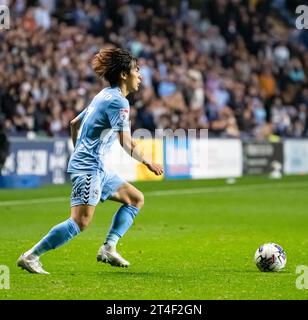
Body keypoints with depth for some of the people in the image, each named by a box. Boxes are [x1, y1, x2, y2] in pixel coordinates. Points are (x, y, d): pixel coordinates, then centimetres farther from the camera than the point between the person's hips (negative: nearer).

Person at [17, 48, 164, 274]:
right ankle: (31, 256, -15)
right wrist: (147, 162, -8)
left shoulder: (104, 96, 17)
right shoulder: (118, 101, -13)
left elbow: (74, 123, 26)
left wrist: (79, 152, 34)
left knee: (136, 199, 13)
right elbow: (127, 143, -20)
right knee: (81, 221, -17)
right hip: (89, 168, -10)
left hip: (97, 168, 10)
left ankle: (109, 248, 5)